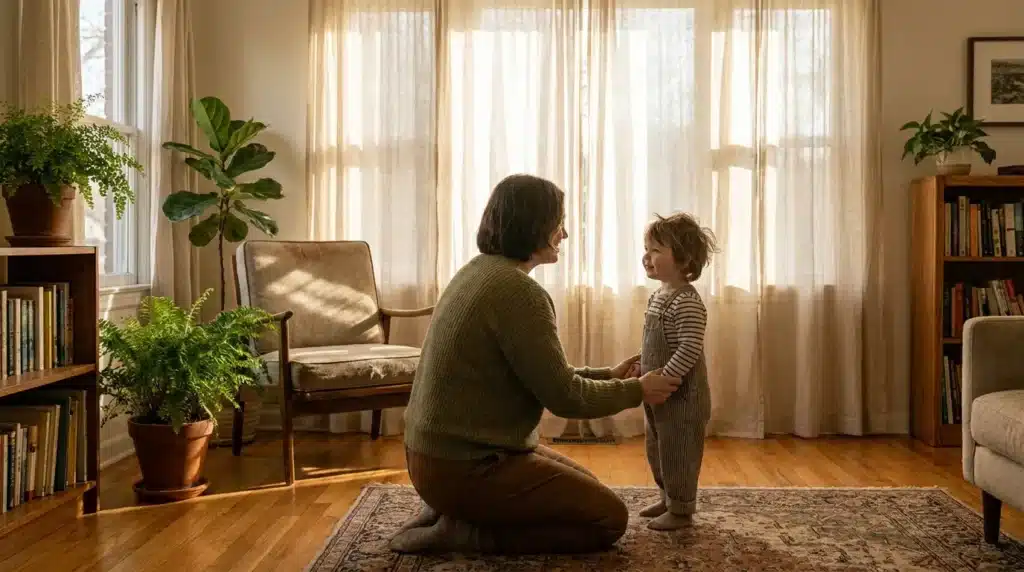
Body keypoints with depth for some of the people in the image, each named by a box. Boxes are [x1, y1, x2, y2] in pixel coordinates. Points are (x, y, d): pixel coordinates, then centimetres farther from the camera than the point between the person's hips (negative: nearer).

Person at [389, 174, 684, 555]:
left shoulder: (478, 272, 9)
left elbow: (543, 375, 16)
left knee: (585, 487, 24)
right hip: (464, 466, -10)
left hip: (444, 450, 10)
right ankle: (459, 532, -4)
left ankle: (453, 511, 13)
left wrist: (607, 375, 18)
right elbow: (564, 397, -17)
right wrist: (636, 391, -2)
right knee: (609, 518, -1)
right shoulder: (517, 290, -22)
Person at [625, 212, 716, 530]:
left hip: (682, 395, -10)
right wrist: (642, 367, 7)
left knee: (678, 453, 3)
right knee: (657, 452, 21)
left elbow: (690, 349, -27)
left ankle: (681, 511, 17)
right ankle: (669, 499, 37)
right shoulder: (659, 296, 9)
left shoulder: (687, 302, -21)